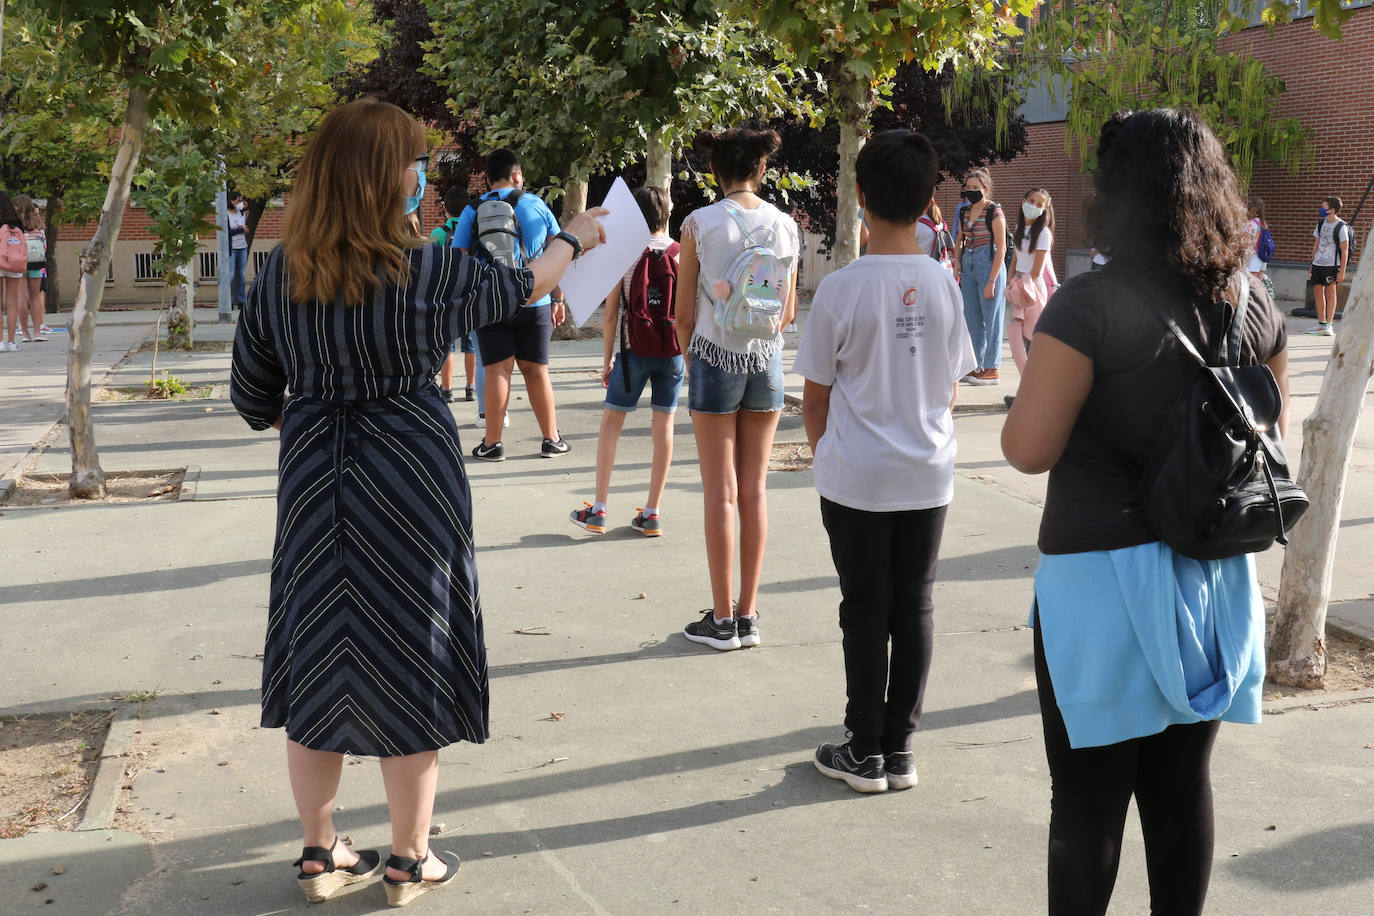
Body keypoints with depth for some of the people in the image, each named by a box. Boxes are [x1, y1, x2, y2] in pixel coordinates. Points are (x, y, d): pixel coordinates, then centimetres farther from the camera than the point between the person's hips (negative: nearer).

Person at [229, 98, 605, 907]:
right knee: (408, 663, 8)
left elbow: (254, 397, 5)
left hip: (313, 483, 4)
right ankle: (410, 860, 20)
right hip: (410, 484, -4)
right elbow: (516, 287, 4)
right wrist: (574, 238, 23)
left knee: (320, 661, 14)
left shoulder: (281, 272, -1)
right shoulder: (422, 271, -14)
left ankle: (321, 853, 26)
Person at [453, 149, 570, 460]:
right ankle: (551, 439, 14)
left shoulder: (472, 211, 1)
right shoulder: (537, 205, 3)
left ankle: (492, 443, 1)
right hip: (535, 304, 1)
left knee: (497, 370, 1)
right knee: (536, 370, 9)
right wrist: (558, 299, 11)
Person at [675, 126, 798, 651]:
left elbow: (684, 315, -4)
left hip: (715, 357, -3)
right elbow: (788, 312, 8)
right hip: (767, 360, 3)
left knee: (721, 492, 2)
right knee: (755, 490, 8)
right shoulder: (785, 226, 1)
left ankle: (722, 619, 6)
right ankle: (748, 616, 12)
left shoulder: (699, 224, -8)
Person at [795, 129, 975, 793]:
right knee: (914, 609, 10)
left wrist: (825, 453, 12)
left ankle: (865, 752, 15)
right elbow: (950, 388, 7)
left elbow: (815, 401, -5)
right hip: (929, 474, 3)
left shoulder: (840, 290, -12)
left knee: (865, 612, 6)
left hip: (856, 477, -3)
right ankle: (900, 748, 19)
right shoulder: (944, 285, -3)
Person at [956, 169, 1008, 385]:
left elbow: (1001, 249, -13)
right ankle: (979, 366, 19)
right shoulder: (966, 211, 10)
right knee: (972, 319, 10)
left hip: (989, 264, -7)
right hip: (968, 264, 8)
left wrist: (992, 281, -17)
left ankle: (991, 369, 4)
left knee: (991, 319, -2)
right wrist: (958, 264, 11)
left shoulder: (994, 212, -11)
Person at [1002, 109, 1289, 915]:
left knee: (1089, 794, 6)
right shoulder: (1254, 303, 3)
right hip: (1216, 575, 6)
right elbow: (1270, 437, 12)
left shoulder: (1090, 307, -17)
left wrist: (1040, 385, 1)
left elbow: (1029, 448, -18)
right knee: (1185, 779, 17)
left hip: (1105, 576, -6)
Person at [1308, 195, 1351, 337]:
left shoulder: (1341, 227, -9)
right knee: (1317, 291, 7)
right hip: (1317, 263, 6)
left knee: (1330, 291, -5)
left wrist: (1342, 271, -13)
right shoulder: (1321, 224, 11)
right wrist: (1312, 264, 18)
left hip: (1332, 264, -6)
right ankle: (1321, 324, 17)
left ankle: (1329, 325, -3)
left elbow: (1344, 251, -9)